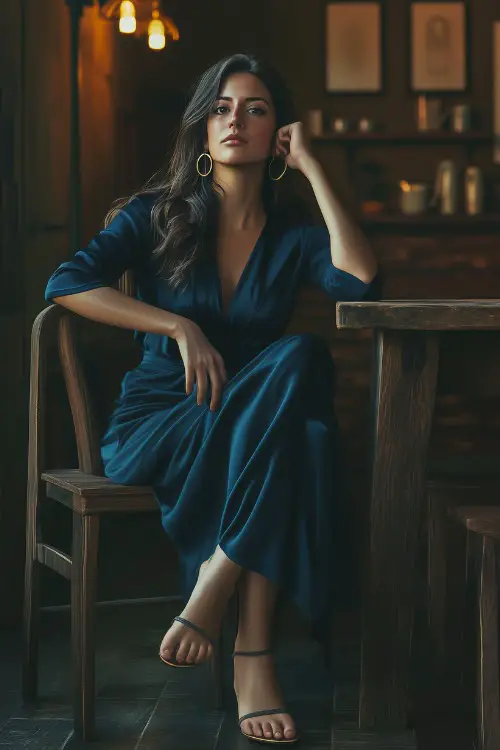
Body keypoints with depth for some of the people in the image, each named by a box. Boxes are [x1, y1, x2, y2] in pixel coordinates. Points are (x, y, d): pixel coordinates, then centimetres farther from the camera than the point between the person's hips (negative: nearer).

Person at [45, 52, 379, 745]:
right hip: (155, 423, -2)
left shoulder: (294, 236, 9)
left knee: (303, 358, -33)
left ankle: (212, 589, -32)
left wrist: (311, 167, -6)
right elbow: (66, 283, -9)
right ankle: (252, 653, -35)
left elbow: (360, 281, -14)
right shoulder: (157, 215, 7)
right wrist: (180, 327, -19)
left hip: (250, 431, 3)